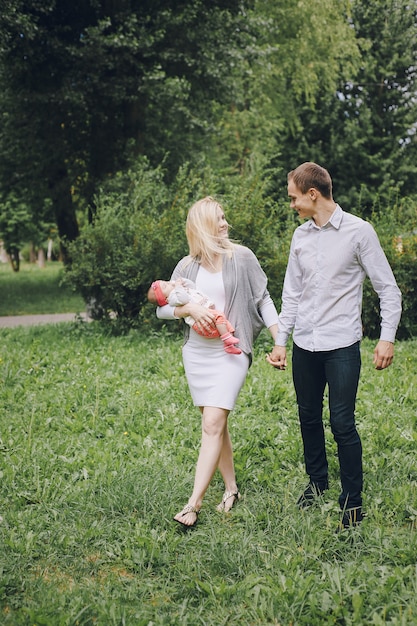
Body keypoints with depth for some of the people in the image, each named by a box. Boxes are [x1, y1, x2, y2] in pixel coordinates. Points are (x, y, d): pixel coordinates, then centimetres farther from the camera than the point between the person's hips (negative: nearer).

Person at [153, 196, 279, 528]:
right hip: (196, 352, 4)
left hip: (230, 352, -4)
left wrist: (280, 340, -3)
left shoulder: (242, 257, -1)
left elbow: (263, 299, 3)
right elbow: (163, 308, 6)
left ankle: (194, 503, -14)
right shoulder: (187, 266, 6)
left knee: (213, 425, -13)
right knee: (217, 424, 11)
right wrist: (191, 309, -13)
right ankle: (231, 488, 26)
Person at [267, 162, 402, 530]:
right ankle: (317, 481, 34)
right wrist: (280, 341, 12)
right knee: (309, 418, 14)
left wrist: (387, 337, -12)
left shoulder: (358, 231, -7)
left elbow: (388, 289, -4)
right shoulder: (301, 236, 8)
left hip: (342, 346, -5)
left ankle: (352, 500, 8)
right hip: (304, 346, 5)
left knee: (342, 424, -6)